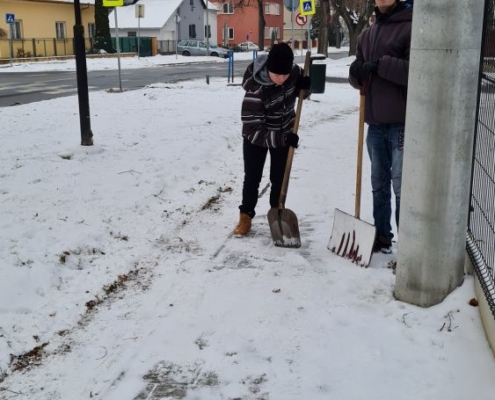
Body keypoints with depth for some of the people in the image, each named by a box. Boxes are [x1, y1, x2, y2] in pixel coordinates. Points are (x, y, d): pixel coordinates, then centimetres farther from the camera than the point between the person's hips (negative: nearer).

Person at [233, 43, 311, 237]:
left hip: (284, 133, 4)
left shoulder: (294, 71, -21)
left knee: (279, 177, 10)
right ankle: (245, 216, 20)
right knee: (252, 177, 5)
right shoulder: (255, 91, -36)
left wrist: (305, 87, -23)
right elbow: (252, 130, -33)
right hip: (256, 137, -3)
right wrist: (283, 139, -37)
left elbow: (302, 91, 2)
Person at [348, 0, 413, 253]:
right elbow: (359, 78, 19)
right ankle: (382, 237, 26)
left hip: (402, 123, -7)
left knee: (402, 187, -4)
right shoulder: (367, 35, 15)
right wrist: (356, 73, -4)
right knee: (379, 185, 14)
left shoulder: (411, 28, -7)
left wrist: (380, 65, -19)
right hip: (375, 122, 7)